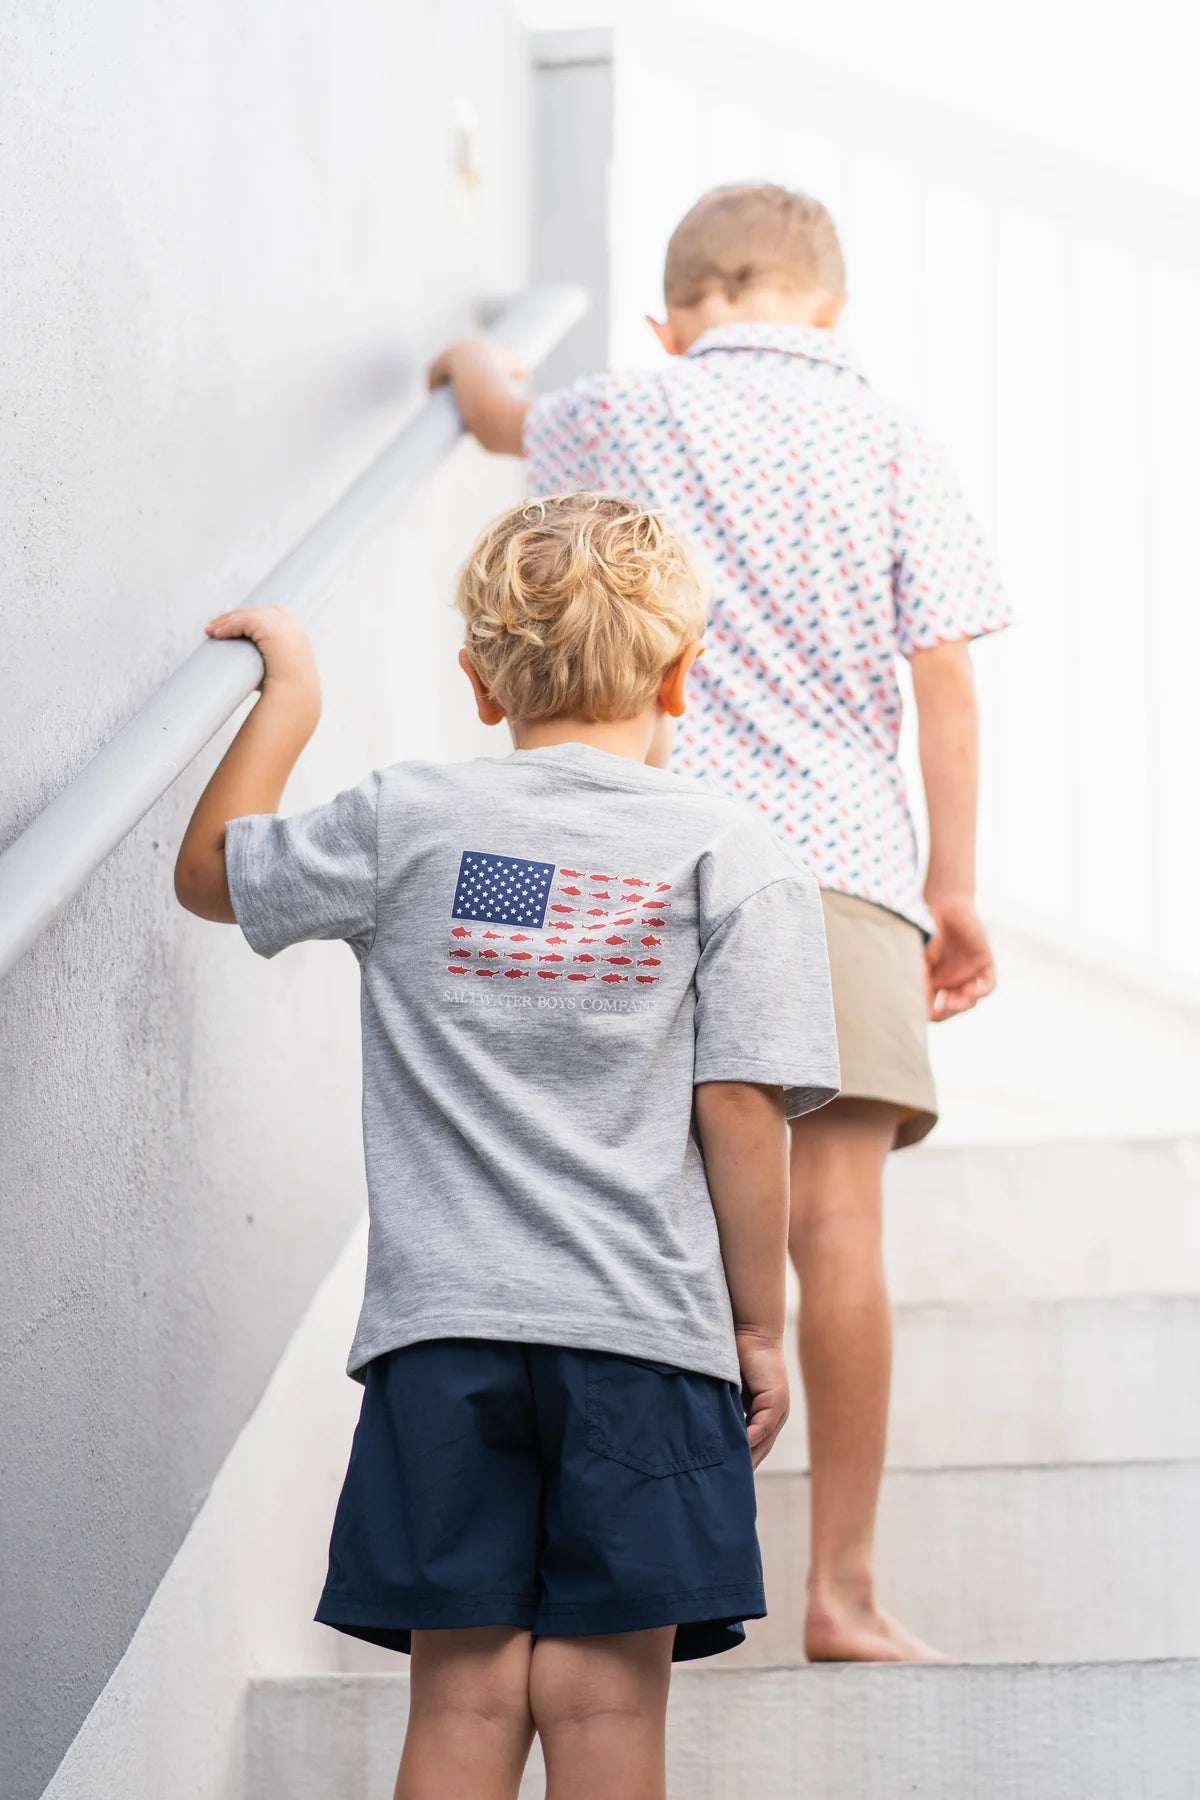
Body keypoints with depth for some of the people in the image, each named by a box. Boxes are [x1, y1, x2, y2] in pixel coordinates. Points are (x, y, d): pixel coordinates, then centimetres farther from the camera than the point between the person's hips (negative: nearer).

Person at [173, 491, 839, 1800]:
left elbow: (210, 872, 20)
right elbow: (741, 1111, -3)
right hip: (645, 1333, -1)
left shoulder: (404, 826, 5)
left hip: (442, 1324, 2)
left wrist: (288, 695, 30)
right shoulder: (731, 857, 1)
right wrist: (759, 1327, 5)